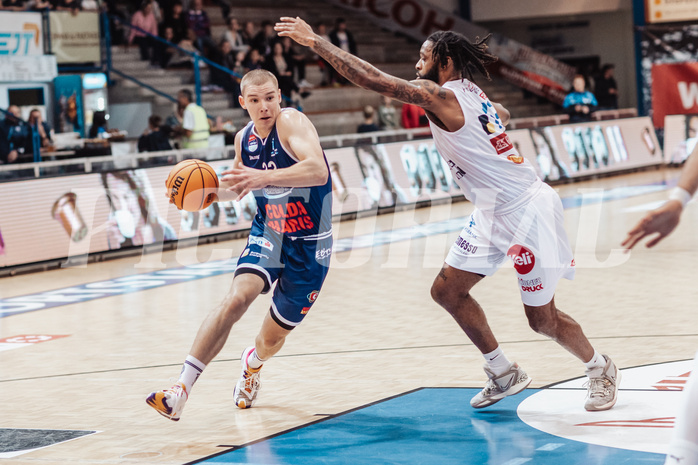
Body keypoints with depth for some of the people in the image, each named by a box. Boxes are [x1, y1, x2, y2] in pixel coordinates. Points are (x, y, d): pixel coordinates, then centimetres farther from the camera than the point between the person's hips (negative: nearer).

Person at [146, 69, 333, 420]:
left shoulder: (292, 122, -21)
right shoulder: (244, 138, -1)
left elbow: (318, 170, -40)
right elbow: (237, 187, 20)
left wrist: (264, 177, -52)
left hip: (309, 246, -3)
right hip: (268, 233, 3)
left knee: (273, 337, 9)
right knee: (239, 296, -27)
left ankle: (253, 363, 49)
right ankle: (182, 387, -28)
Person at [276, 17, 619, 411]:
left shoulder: (440, 96, -19)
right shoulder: (470, 92, 8)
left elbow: (371, 79, -24)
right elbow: (503, 115, 31)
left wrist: (315, 41, -20)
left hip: (527, 209, -10)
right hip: (495, 213, 10)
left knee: (542, 319, 2)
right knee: (447, 290, 8)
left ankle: (601, 369, 27)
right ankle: (504, 374, 19)